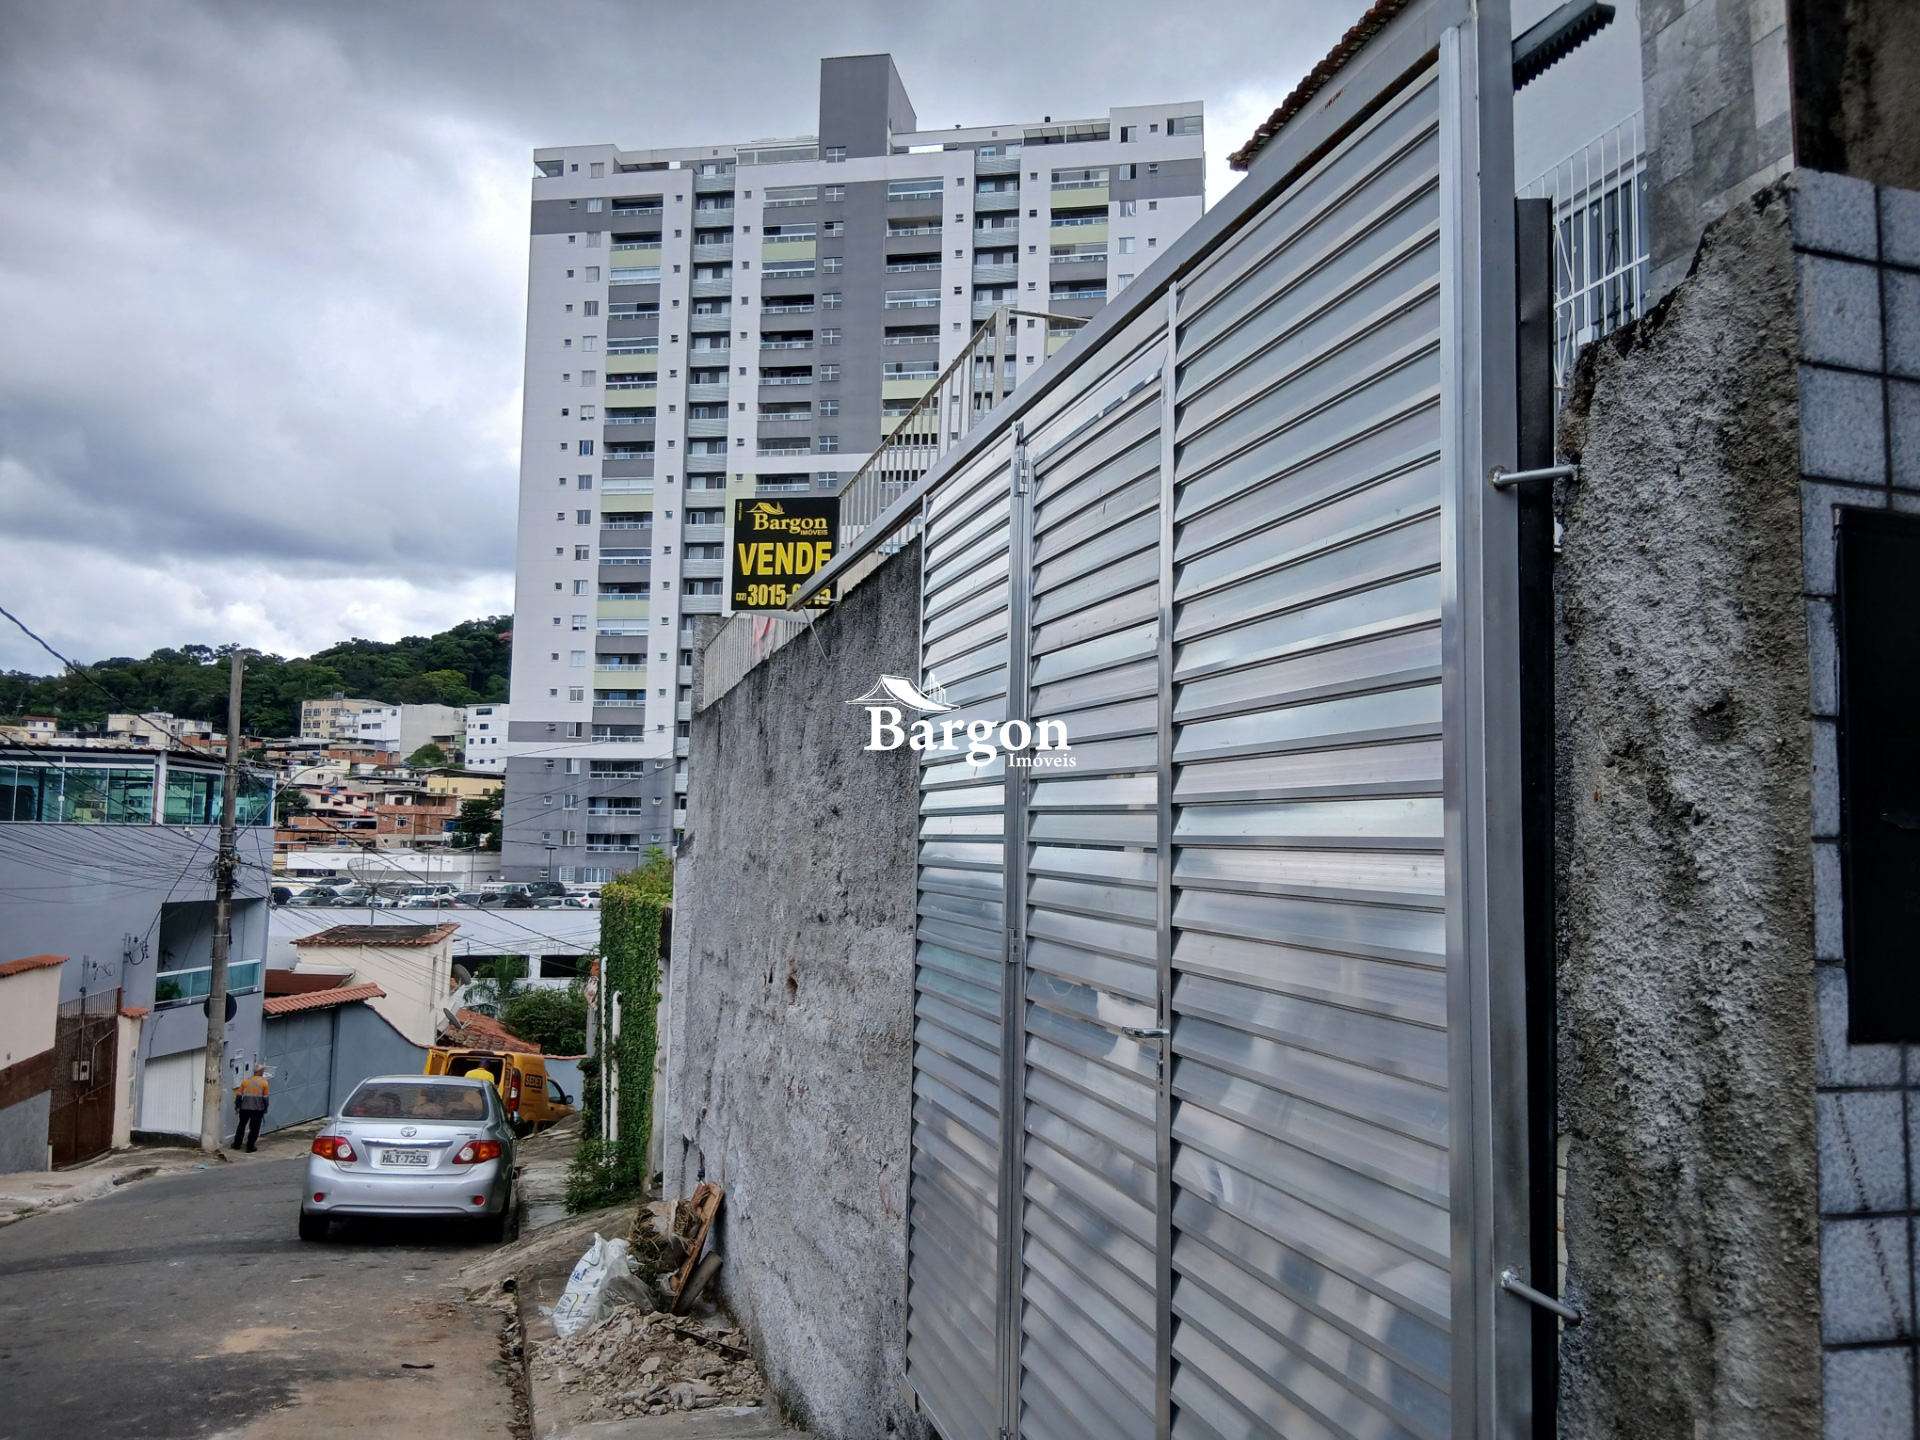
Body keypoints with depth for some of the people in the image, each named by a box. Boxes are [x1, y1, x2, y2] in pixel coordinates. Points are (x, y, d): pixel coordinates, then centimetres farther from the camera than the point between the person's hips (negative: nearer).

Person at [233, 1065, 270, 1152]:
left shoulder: (245, 1081, 3)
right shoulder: (264, 1082, -4)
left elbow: (239, 1094, 6)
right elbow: (265, 1098, -2)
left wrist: (236, 1105, 20)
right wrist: (265, 1109, 8)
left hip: (245, 1108, 3)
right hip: (258, 1109, -3)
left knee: (241, 1126, 19)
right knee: (254, 1128, 6)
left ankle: (237, 1144, 25)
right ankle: (250, 1147, 8)